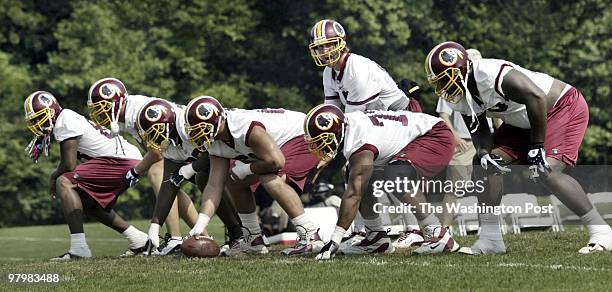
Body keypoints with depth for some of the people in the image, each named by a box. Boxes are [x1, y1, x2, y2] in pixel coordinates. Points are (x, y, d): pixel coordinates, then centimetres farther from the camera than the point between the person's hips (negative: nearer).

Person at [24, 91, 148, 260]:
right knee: (87, 204, 27)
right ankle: (138, 239, 29)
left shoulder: (64, 123, -11)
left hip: (121, 161, -11)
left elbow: (69, 165, -15)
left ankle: (79, 247, -27)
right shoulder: (70, 119, 20)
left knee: (64, 183, -18)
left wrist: (53, 178, 4)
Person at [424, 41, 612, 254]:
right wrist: (483, 155, -21)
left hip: (565, 108, -9)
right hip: (524, 122, 9)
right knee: (488, 166, -3)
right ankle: (490, 239, 4)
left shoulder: (490, 74, -33)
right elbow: (480, 132, 3)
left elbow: (536, 98, -35)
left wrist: (537, 147, -28)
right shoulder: (461, 99, -4)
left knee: (547, 171, -25)